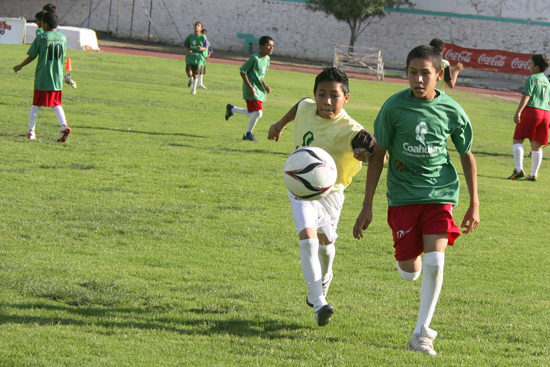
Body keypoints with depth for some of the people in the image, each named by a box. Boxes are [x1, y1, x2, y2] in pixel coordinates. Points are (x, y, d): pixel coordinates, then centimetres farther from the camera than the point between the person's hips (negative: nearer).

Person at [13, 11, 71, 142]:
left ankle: (31, 131, 8)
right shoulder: (63, 38, 2)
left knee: (36, 104, 8)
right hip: (57, 78, 3)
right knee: (56, 104, 13)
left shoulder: (41, 38, -10)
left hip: (42, 78, -3)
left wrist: (20, 66, 10)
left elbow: (31, 56, -5)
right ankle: (64, 125, -8)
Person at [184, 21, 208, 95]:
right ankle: (191, 79, 25)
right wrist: (189, 50, -10)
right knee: (189, 73, -12)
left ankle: (194, 88, 23)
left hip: (199, 57, -1)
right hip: (190, 56, 1)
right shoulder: (190, 36, 0)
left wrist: (202, 48, -18)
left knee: (195, 75, 2)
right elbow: (186, 45, 10)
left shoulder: (202, 37, -4)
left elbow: (206, 47, 4)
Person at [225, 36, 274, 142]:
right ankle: (248, 134, 4)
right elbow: (243, 72, -15)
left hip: (259, 89, 9)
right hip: (252, 89, -9)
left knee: (255, 113, 12)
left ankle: (231, 109, 32)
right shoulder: (255, 58, -18)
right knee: (257, 112, -16)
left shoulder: (267, 59, 8)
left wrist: (265, 86, 10)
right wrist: (250, 87, -19)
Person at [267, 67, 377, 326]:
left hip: (330, 191, -1)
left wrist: (367, 155, -67)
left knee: (325, 243, 13)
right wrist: (280, 125, 30)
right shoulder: (306, 108, -12)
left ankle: (320, 289, 45)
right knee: (308, 239, -18)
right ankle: (319, 304, -25)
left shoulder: (349, 130, -28)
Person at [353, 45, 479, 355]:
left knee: (434, 263, -16)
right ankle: (411, 259, 41)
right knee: (409, 272, 2)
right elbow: (378, 155, -1)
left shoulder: (452, 111, -6)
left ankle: (422, 332, -3)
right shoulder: (394, 107, -8)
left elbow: (467, 156, 8)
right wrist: (367, 207, -1)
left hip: (440, 194, 0)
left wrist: (474, 204, 7)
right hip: (403, 195, 0)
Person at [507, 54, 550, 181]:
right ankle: (533, 174, 7)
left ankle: (519, 169, -15)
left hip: (531, 110, -7)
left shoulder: (532, 78, -4)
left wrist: (518, 112, -21)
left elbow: (526, 96, -15)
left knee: (517, 140, -2)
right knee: (536, 146, 8)